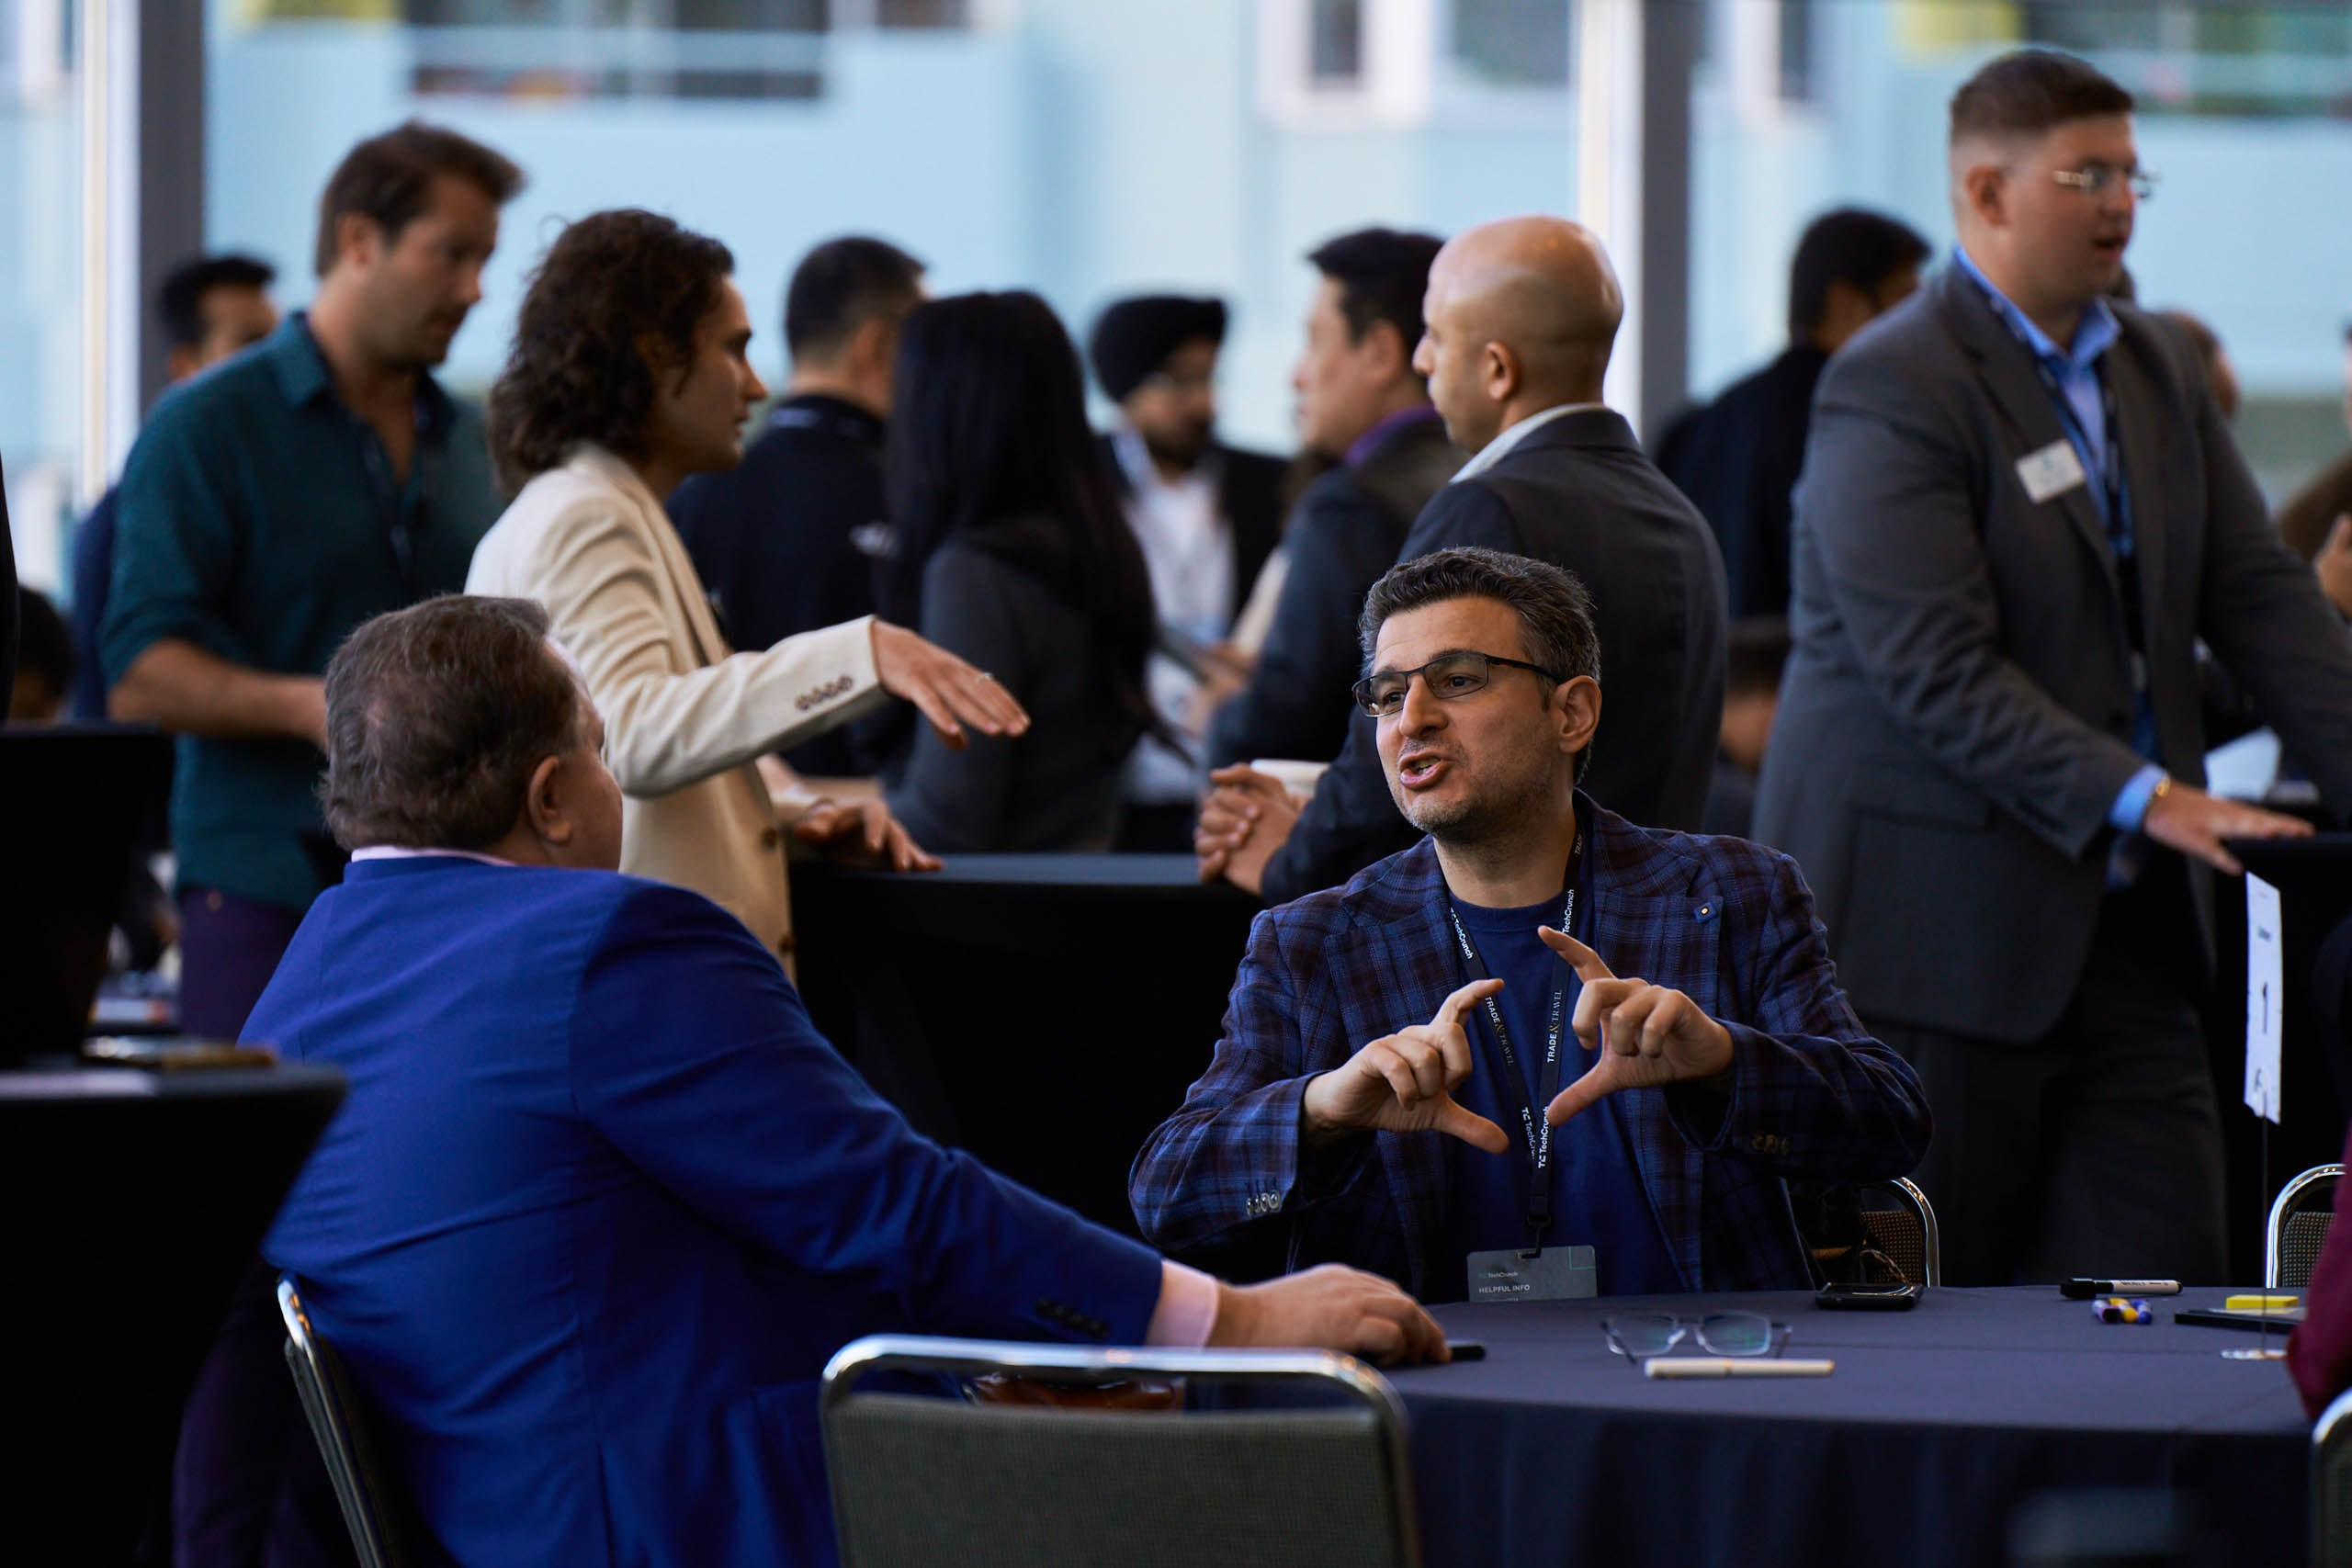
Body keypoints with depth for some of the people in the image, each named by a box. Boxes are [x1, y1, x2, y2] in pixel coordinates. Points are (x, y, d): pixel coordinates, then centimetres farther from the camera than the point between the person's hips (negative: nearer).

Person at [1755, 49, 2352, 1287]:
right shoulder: (1890, 391, -14)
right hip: (1933, 922, -8)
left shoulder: (2152, 370, 13)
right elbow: (1938, 671, -22)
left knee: (2164, 1271, 2)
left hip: (2117, 922, 8)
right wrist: (2139, 798, -28)